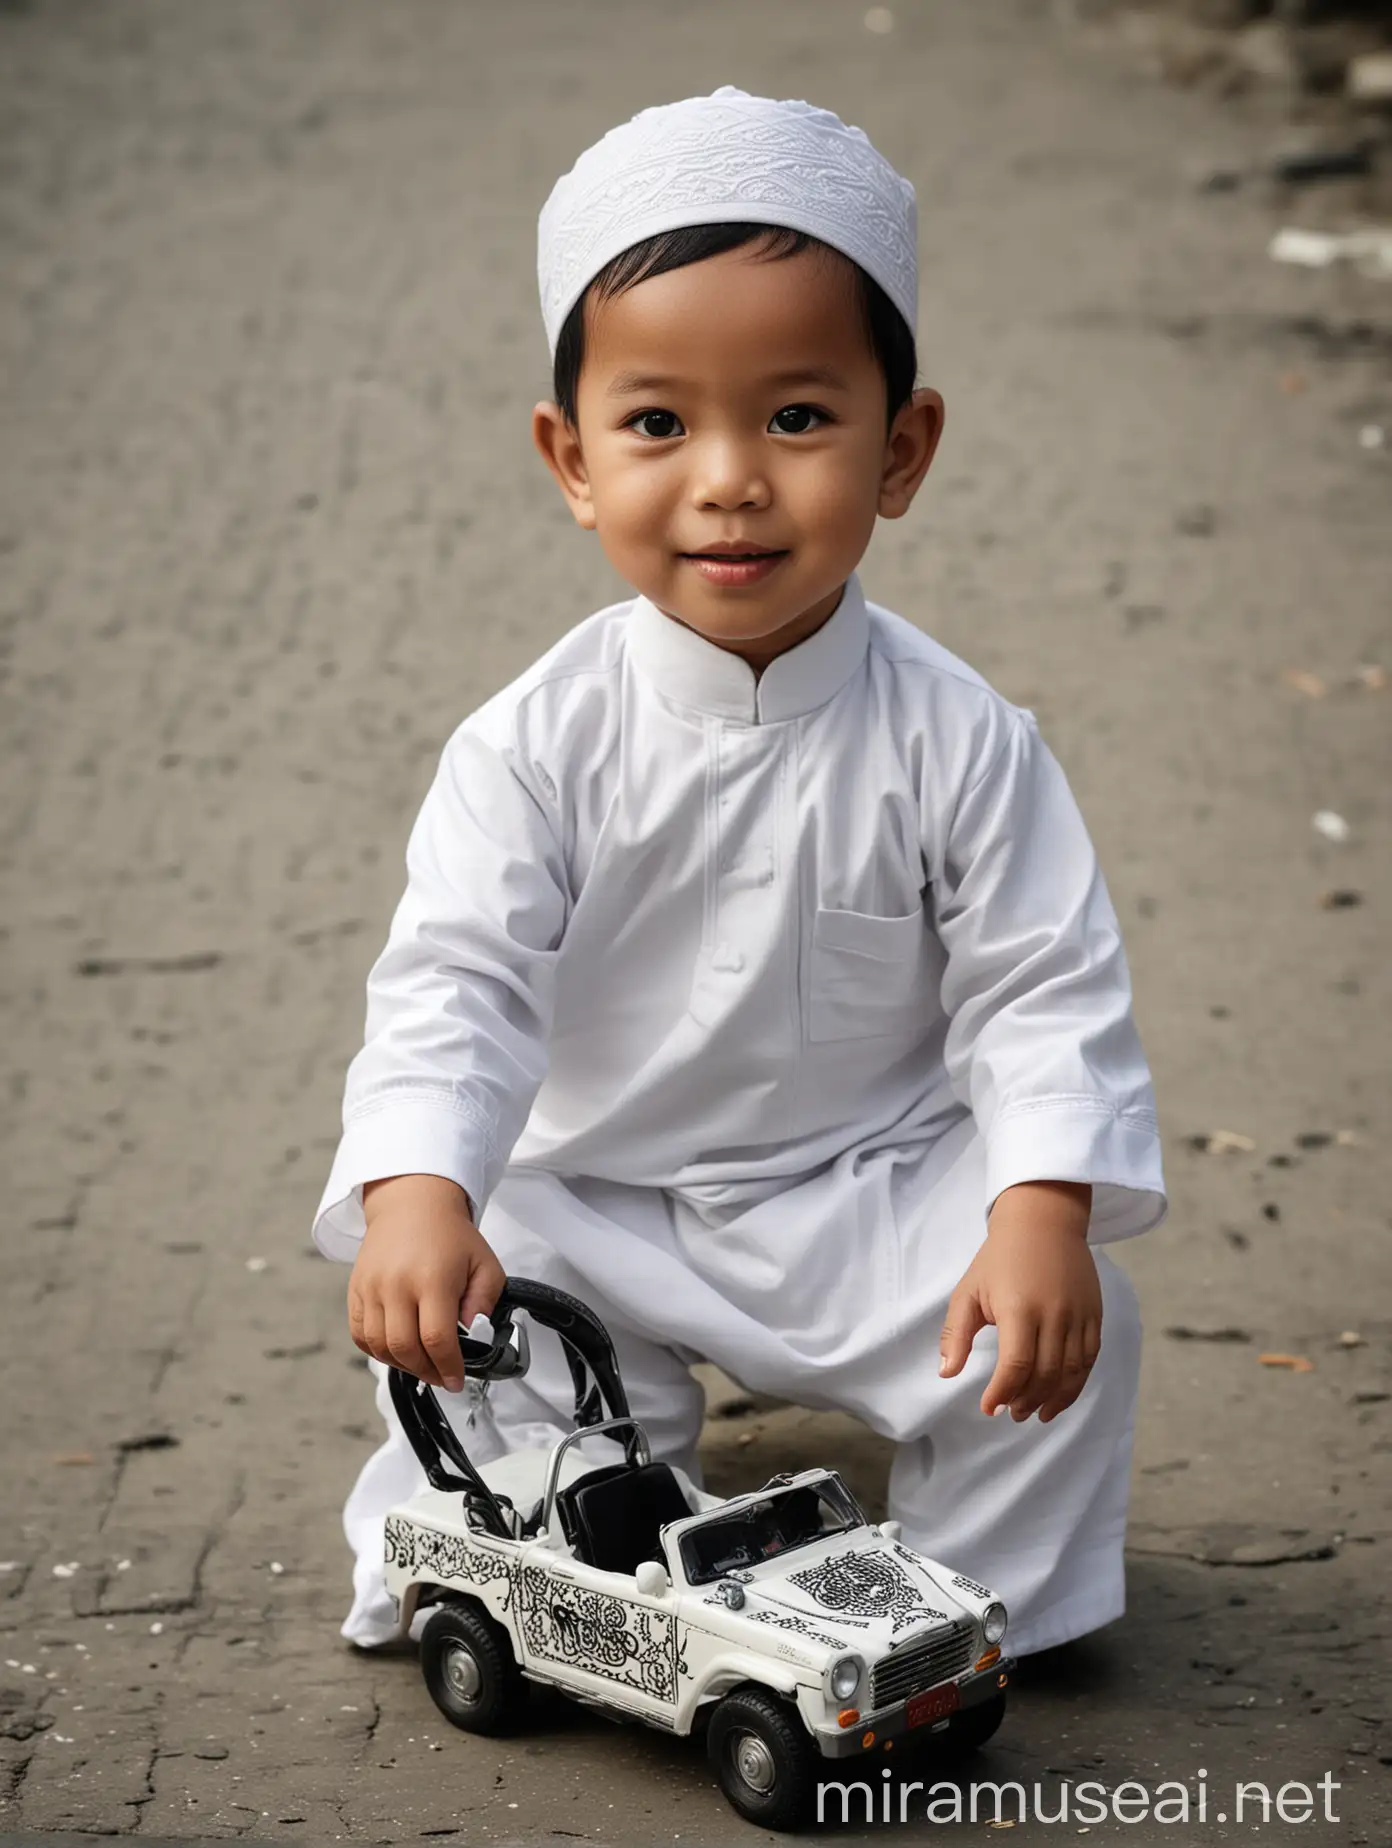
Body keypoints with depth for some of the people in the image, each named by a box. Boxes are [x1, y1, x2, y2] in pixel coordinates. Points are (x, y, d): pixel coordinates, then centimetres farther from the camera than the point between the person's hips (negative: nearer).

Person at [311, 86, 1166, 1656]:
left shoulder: (956, 741, -11)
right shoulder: (536, 746, -13)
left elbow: (1044, 994, -12)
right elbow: (455, 981, -20)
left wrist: (1043, 1211, -28)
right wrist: (416, 1193, -37)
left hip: (881, 1194, 0)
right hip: (591, 1203, 0)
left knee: (1059, 1327, -21)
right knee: (456, 1347, -23)